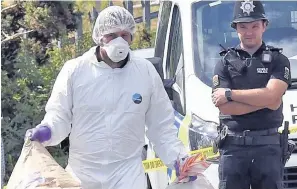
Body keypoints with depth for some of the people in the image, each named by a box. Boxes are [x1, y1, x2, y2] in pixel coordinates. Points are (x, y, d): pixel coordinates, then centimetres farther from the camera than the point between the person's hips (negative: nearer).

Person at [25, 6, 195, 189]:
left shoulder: (146, 72, 1)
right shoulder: (75, 70, -5)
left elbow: (161, 125, 7)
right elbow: (60, 114, 0)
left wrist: (178, 157, -3)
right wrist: (47, 131, -20)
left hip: (128, 172, 0)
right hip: (82, 172, 0)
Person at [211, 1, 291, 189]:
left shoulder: (278, 60, 7)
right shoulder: (225, 63, 9)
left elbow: (271, 95, -11)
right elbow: (224, 108, -3)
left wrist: (230, 94, -6)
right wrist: (264, 99, -7)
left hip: (268, 146, -1)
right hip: (233, 145, 1)